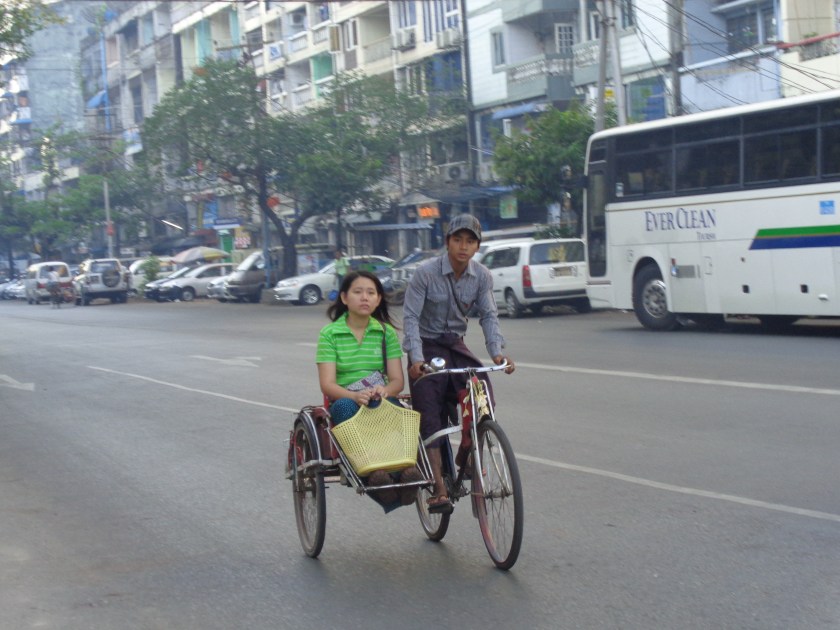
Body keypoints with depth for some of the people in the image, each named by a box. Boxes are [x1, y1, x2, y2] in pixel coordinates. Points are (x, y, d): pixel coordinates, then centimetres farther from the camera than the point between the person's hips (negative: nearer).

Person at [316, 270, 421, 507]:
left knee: (387, 404, -35)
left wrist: (384, 391, -22)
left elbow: (397, 380, 3)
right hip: (345, 402, -1)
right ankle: (372, 471, -52)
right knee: (345, 406, -38)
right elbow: (328, 384, -8)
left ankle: (404, 467, -50)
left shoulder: (386, 332, 11)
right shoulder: (329, 334, 3)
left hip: (379, 402, 1)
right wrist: (355, 395, -29)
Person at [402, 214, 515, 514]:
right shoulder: (426, 272, -18)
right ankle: (439, 491, -10)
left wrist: (497, 351, -21)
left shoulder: (482, 276, -5)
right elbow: (410, 317, -19)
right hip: (426, 346, -4)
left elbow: (488, 315, -4)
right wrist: (416, 359, -31)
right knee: (430, 419, -11)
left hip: (456, 345, 4)